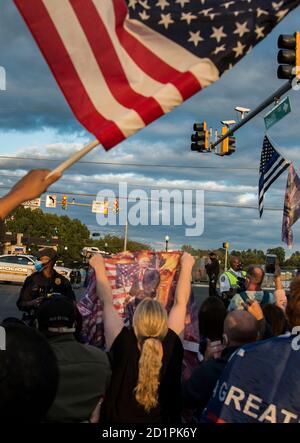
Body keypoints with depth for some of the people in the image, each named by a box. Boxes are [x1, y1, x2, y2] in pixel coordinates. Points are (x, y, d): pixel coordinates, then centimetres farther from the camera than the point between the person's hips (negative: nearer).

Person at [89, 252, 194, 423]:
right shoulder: (172, 345, -22)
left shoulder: (122, 344, -26)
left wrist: (99, 267, 3)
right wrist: (187, 266, 6)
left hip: (118, 419, -1)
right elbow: (180, 302, -7)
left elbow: (107, 302, -11)